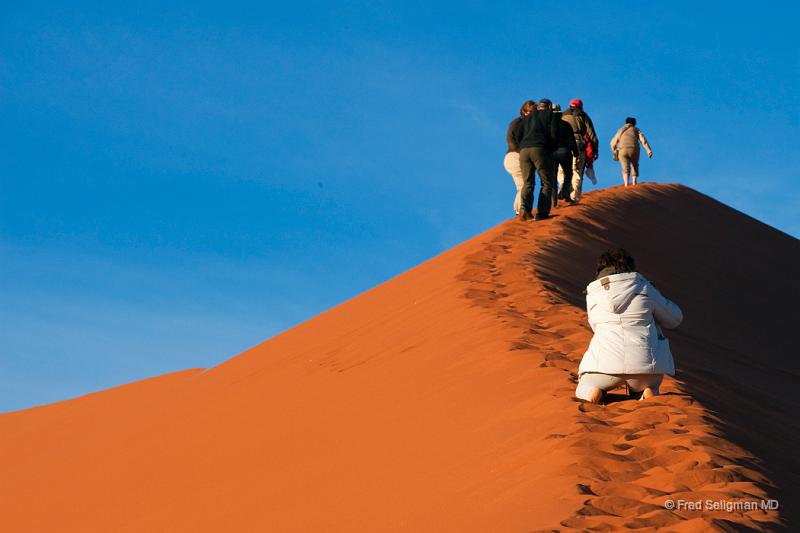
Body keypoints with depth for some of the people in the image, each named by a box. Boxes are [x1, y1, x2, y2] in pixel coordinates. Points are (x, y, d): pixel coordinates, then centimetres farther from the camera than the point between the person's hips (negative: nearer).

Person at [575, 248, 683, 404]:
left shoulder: (592, 294, 13)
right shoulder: (644, 287, 10)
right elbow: (675, 319, 20)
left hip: (605, 362, 0)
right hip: (644, 361, 0)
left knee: (583, 392, 26)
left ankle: (595, 393, -9)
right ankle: (648, 395, -6)